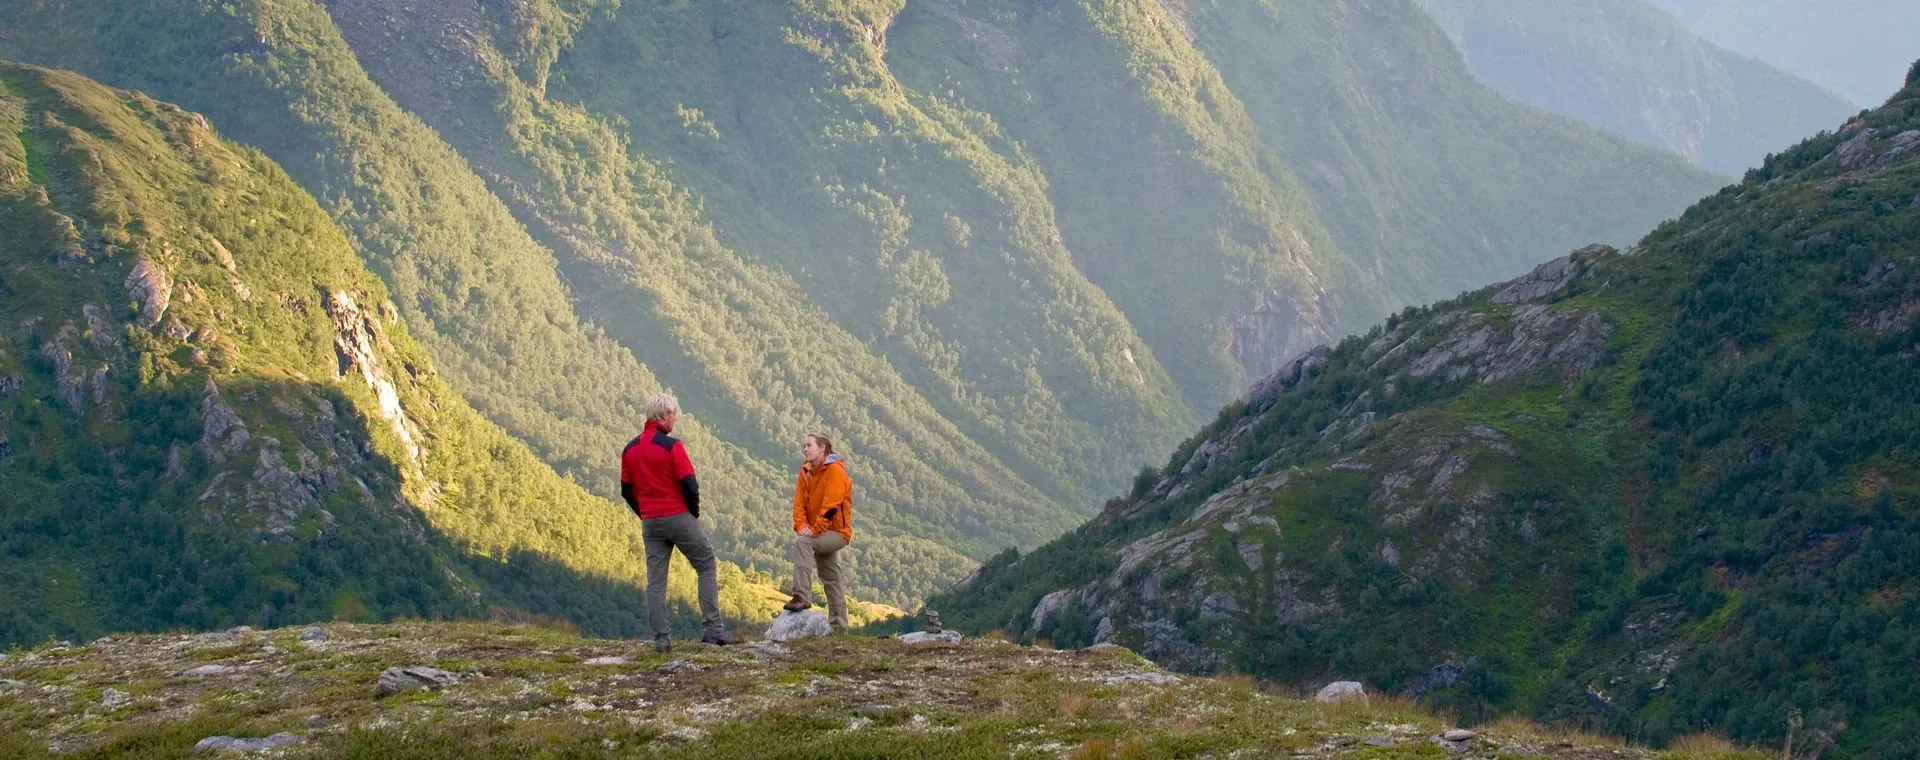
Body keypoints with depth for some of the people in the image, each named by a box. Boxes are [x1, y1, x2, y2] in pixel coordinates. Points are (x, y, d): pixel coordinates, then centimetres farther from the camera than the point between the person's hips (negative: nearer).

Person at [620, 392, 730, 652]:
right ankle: (713, 628, 1)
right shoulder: (671, 445, -12)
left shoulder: (630, 450, 8)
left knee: (655, 581, 6)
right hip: (679, 518, -5)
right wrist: (694, 513, 1)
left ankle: (660, 638, 1)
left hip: (650, 523, 5)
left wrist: (646, 515, 17)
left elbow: (626, 491, 11)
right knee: (706, 568, 7)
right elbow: (690, 485, -15)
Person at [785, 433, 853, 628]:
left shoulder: (835, 470, -13)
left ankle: (802, 596, -32)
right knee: (831, 580, 12)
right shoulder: (806, 472, 9)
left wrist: (816, 530, -27)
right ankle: (838, 624, 19)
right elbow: (799, 502, 3)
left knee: (801, 542, -30)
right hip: (821, 536, 8)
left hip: (837, 532, -8)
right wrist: (801, 525, -14)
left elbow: (831, 504, -22)